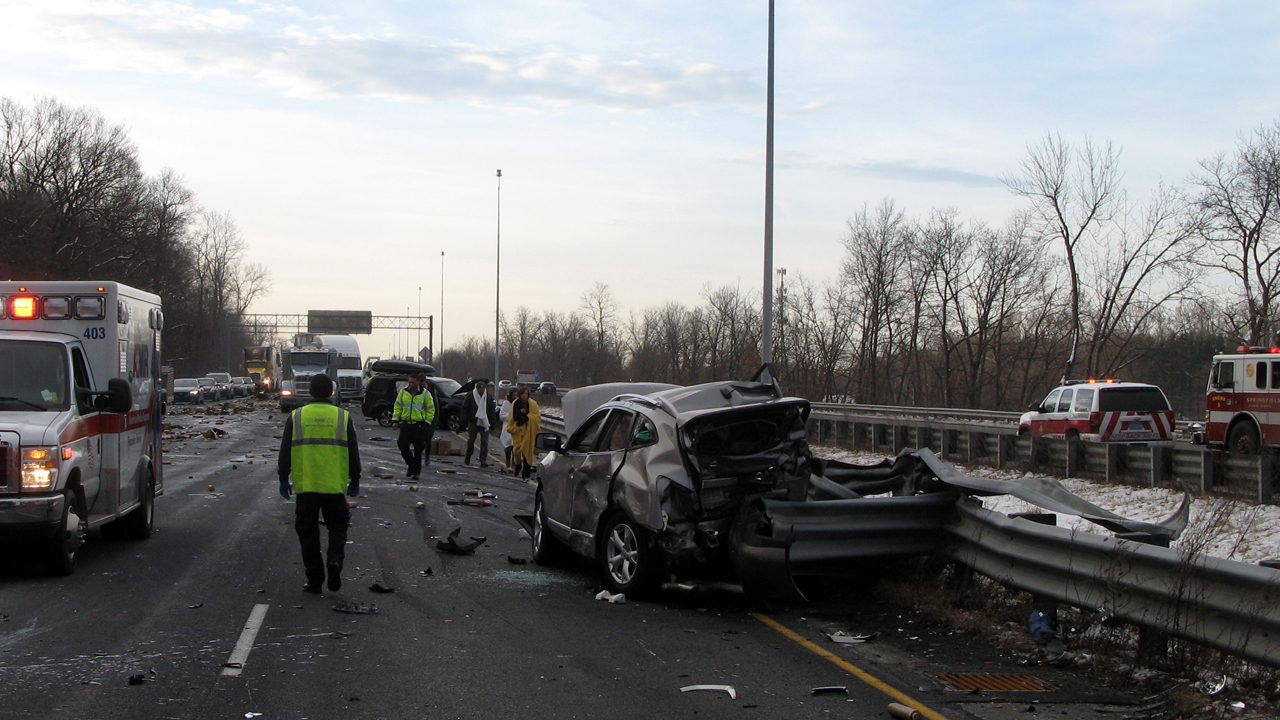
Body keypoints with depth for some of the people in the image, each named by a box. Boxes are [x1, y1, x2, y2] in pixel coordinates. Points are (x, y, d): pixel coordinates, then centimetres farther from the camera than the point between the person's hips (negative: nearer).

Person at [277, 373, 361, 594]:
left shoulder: (295, 417, 3)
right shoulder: (342, 417, 3)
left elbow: (285, 452, 5)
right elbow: (353, 452, 5)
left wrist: (284, 480, 14)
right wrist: (355, 481, 14)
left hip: (305, 485, 0)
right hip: (335, 485, 0)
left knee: (308, 531, 8)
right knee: (337, 526, 15)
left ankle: (314, 579, 8)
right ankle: (334, 560, -11)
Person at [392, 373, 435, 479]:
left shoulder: (425, 394, 0)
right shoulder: (403, 392, 7)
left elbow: (431, 410, 4)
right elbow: (397, 407, 13)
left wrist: (426, 423, -4)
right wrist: (395, 420, 3)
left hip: (419, 426, -2)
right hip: (405, 424, 2)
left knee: (418, 449, 0)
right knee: (403, 445, -7)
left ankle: (416, 471, 11)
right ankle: (411, 465, 15)